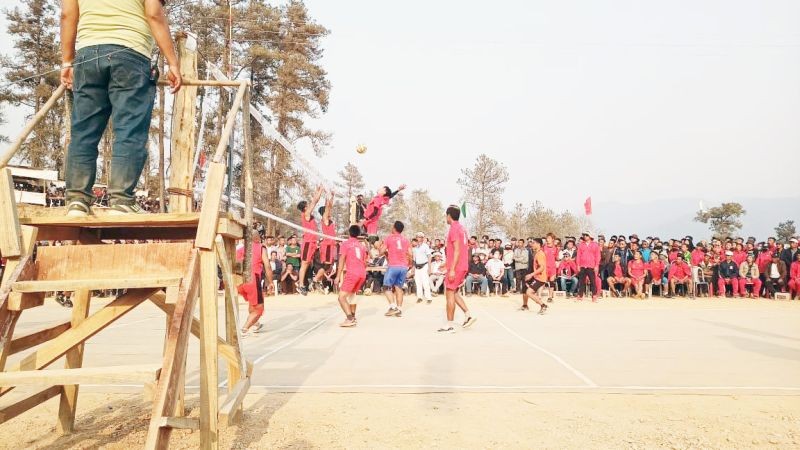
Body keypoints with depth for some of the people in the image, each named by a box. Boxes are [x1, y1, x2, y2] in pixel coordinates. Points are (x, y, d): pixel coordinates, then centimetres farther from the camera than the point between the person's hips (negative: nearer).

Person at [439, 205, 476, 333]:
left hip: (456, 268, -9)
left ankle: (450, 325, 1)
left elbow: (457, 250, -20)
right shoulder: (462, 228, 14)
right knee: (454, 293, 18)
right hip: (463, 266, 9)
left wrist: (452, 269, -22)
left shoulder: (454, 228, -14)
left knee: (450, 294, -3)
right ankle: (469, 315, 12)